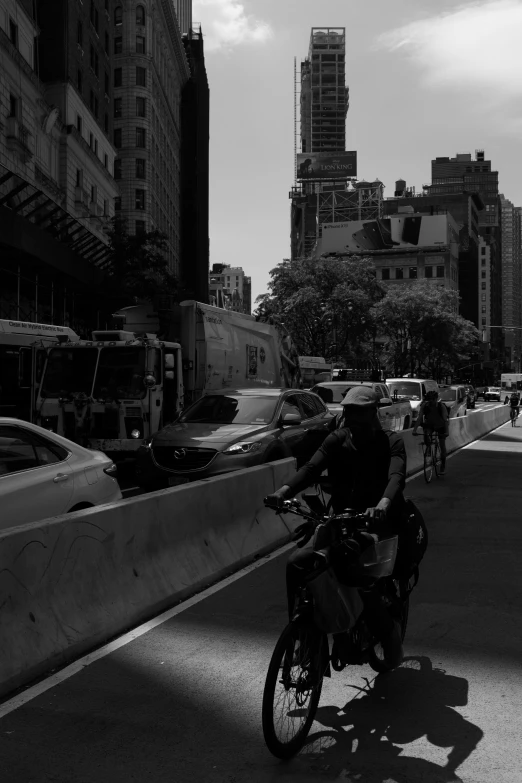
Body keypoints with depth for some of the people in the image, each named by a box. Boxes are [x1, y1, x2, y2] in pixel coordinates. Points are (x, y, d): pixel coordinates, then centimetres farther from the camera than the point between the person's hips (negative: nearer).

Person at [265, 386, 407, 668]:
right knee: (297, 563, -14)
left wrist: (384, 504, -46)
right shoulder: (337, 440, 5)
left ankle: (390, 633, 4)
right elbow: (312, 467, -10)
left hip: (378, 522, -4)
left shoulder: (390, 442, -5)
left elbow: (396, 476, -24)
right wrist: (285, 490, -31)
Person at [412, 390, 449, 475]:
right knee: (426, 435, -32)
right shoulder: (425, 406, -24)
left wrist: (447, 431, -48)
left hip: (440, 426, -1)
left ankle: (443, 466, 14)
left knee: (442, 446, -1)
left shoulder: (441, 406, -28)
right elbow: (419, 417, -29)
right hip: (429, 425, 1)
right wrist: (415, 429, -42)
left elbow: (445, 419, -34)